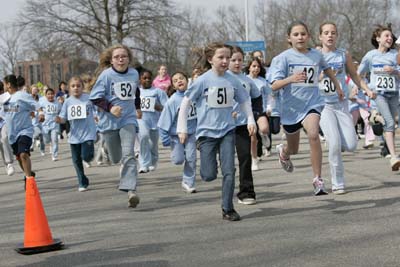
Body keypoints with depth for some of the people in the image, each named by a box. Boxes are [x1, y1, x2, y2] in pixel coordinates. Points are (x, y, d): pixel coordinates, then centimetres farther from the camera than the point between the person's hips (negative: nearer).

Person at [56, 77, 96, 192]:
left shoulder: (89, 98, -4)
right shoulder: (68, 102, 1)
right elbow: (63, 118, 1)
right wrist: (59, 119, -20)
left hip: (88, 133, -3)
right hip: (75, 135, 3)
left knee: (86, 156, -17)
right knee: (77, 160, 7)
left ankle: (90, 154, 22)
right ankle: (83, 183, 21)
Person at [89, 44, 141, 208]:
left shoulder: (134, 74, 3)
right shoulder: (106, 75, -9)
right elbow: (94, 97, -10)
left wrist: (136, 107, 31)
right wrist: (110, 107, -24)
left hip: (128, 119, 1)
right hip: (109, 121, -1)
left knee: (128, 155, -17)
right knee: (115, 158, 13)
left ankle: (131, 190, -24)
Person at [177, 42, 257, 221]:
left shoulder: (232, 81, 1)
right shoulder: (203, 80, -9)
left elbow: (244, 101, 16)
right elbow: (186, 102, -3)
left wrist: (251, 120, 7)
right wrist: (182, 128, -4)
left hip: (227, 131, 2)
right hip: (206, 131, -2)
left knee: (229, 171, -5)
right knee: (209, 175, -3)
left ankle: (228, 209, 6)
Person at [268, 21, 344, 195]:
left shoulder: (316, 55, 1)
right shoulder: (283, 58, -9)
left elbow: (327, 69, 25)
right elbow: (274, 86, -18)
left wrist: (337, 87, 31)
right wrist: (290, 79, -35)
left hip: (312, 104, 0)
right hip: (291, 107, 0)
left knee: (313, 135, -29)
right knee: (294, 149, 17)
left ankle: (318, 180, -22)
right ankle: (283, 151, 58)